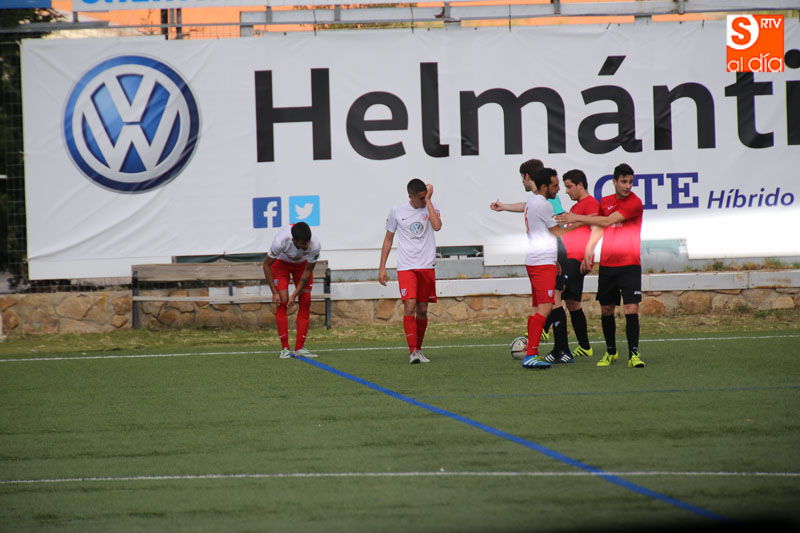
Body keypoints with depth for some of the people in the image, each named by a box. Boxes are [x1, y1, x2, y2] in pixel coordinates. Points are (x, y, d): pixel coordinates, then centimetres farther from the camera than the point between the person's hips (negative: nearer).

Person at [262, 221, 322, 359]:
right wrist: (274, 292, -21)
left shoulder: (314, 245, -35)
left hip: (302, 264, 2)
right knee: (282, 302, -15)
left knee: (305, 301, -9)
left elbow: (308, 271, -19)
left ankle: (299, 348, -5)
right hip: (281, 262, -2)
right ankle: (285, 348, -11)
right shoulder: (281, 241, -40)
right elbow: (267, 264, -22)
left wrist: (295, 295, -20)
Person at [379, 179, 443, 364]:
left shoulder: (430, 208, 3)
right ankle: (412, 352, -19)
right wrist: (382, 268, 8)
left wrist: (429, 200, -13)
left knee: (422, 310, 6)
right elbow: (388, 239, 12)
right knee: (410, 306, -16)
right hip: (406, 267, -2)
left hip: (427, 266, 2)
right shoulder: (397, 211, 3)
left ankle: (418, 349, 21)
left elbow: (437, 226, -18)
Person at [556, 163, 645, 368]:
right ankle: (610, 352, 25)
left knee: (631, 309, -13)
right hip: (606, 265, 5)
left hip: (629, 266, -5)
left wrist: (577, 218, -10)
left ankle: (633, 355, -12)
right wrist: (588, 251, 7)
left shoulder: (634, 203, -10)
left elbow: (607, 221, -15)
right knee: (606, 309, 9)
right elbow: (598, 228, 19)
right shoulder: (605, 201, 9)